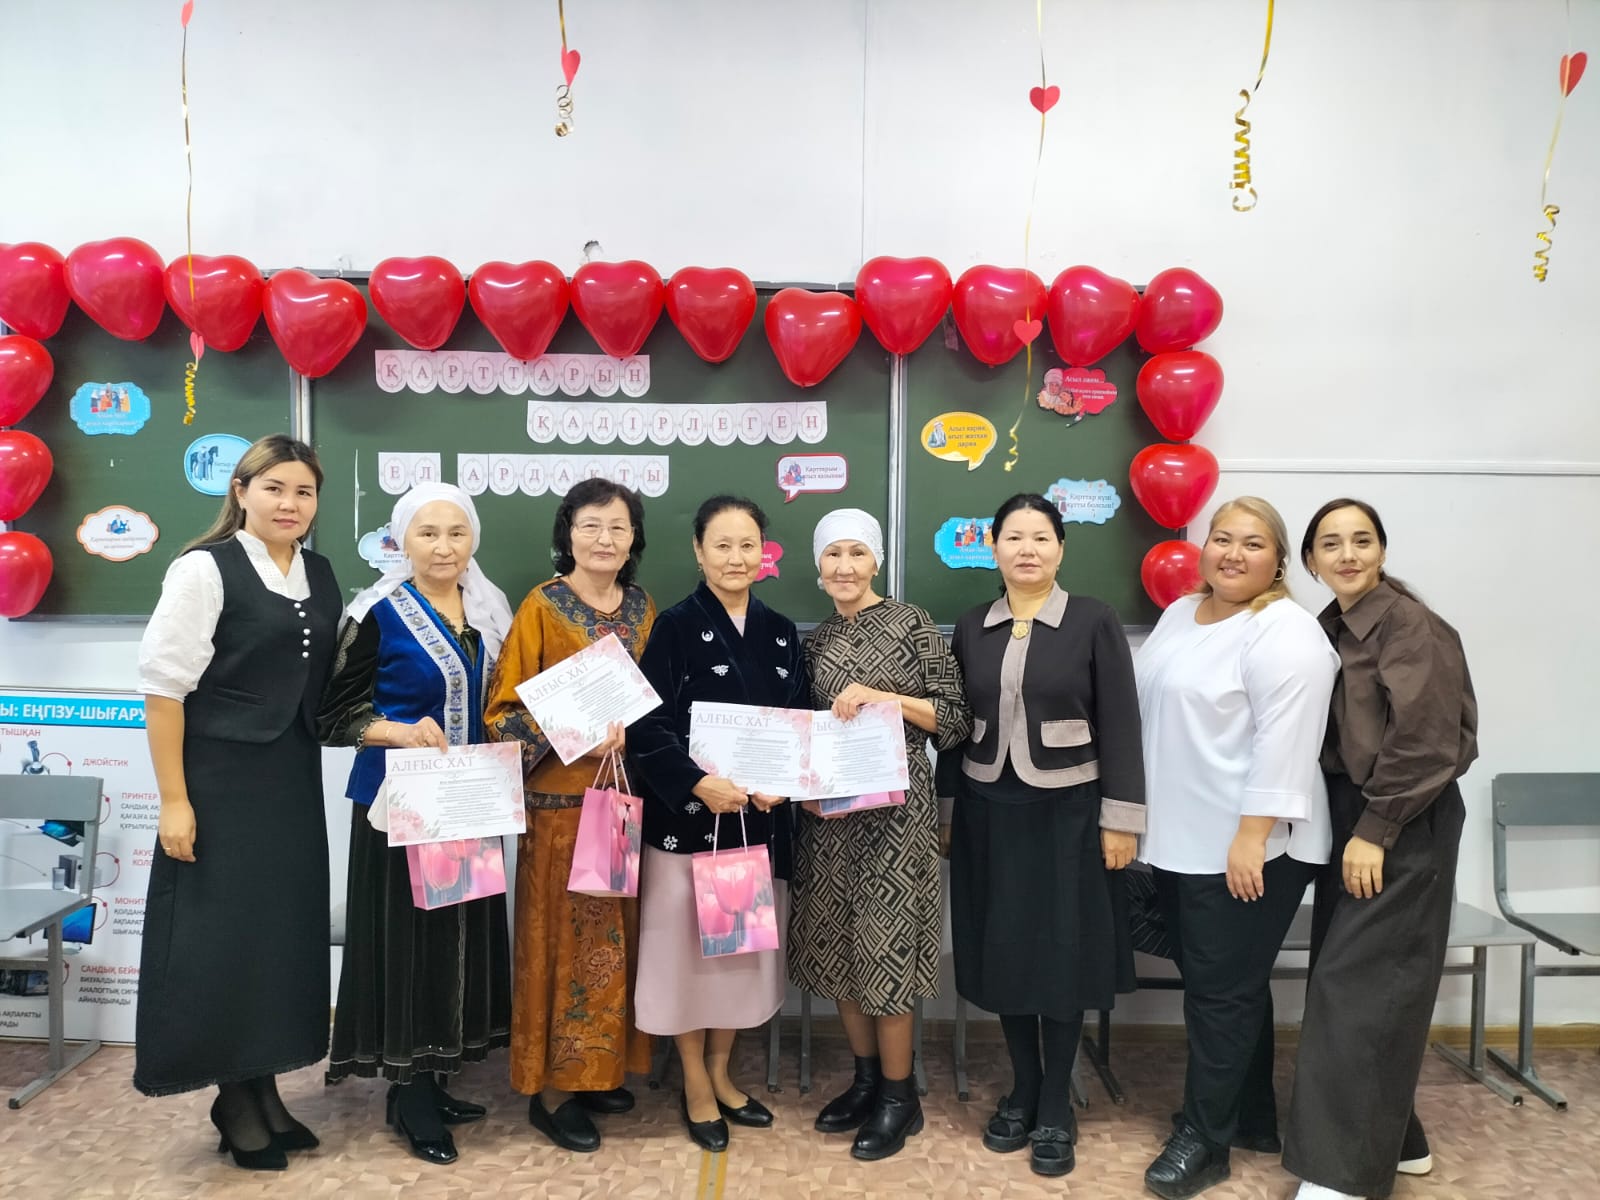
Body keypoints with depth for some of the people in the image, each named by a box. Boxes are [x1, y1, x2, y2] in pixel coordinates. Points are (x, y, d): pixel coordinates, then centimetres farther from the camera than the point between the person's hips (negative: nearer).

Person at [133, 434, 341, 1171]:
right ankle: (234, 1101, 21)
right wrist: (173, 800, -15)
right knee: (222, 938, 3)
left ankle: (263, 1091, 28)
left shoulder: (321, 576, 8)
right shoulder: (205, 569, -10)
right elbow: (163, 685, -13)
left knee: (286, 934, 12)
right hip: (220, 784, -6)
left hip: (295, 784, 6)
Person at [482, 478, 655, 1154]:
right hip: (562, 798, -5)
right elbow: (505, 709, -8)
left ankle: (600, 1069, 27)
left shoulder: (642, 609, 9)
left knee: (615, 934, 11)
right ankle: (551, 1088, 14)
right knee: (564, 937, 1)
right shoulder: (541, 606, -5)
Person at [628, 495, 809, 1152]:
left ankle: (719, 1073, 32)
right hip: (686, 815, -4)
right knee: (690, 944, 6)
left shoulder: (780, 632, 7)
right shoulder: (676, 626, -7)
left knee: (744, 944, 13)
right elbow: (648, 726, -13)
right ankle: (695, 1085, 24)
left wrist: (780, 783, -8)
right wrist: (699, 785, -23)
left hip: (758, 818, 5)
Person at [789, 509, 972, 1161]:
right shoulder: (815, 640, 10)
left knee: (885, 946, -1)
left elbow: (956, 719, -6)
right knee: (837, 946, 10)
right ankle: (866, 1078, 28)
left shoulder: (911, 622, -4)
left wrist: (886, 697, -17)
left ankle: (899, 1097, 16)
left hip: (895, 807, -5)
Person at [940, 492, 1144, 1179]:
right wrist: (945, 808, 8)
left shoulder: (1094, 622, -6)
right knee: (1003, 950, 10)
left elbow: (1119, 726, -6)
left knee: (1062, 954, 5)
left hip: (1067, 811, -3)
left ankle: (1056, 1106, 22)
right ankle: (1022, 1089, 29)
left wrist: (1120, 818, -9)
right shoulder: (972, 628, 4)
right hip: (989, 810, 3)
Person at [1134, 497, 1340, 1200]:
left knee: (1223, 991, 2)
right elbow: (1145, 703, 18)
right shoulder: (1180, 614, 12)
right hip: (1179, 842, 8)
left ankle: (1204, 1138, 16)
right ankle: (1251, 1118, 32)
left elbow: (1283, 745, -20)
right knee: (1223, 986, 17)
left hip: (1245, 848, -8)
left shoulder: (1286, 634, -15)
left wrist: (1251, 838, -23)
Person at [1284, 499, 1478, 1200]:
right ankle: (1393, 1139, 28)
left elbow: (1422, 738, -19)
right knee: (1351, 975, 13)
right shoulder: (1327, 627, 8)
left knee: (1359, 983, -5)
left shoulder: (1410, 623, -15)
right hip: (1349, 814, 8)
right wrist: (1345, 824, 6)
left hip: (1401, 823, -8)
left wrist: (1374, 831, -17)